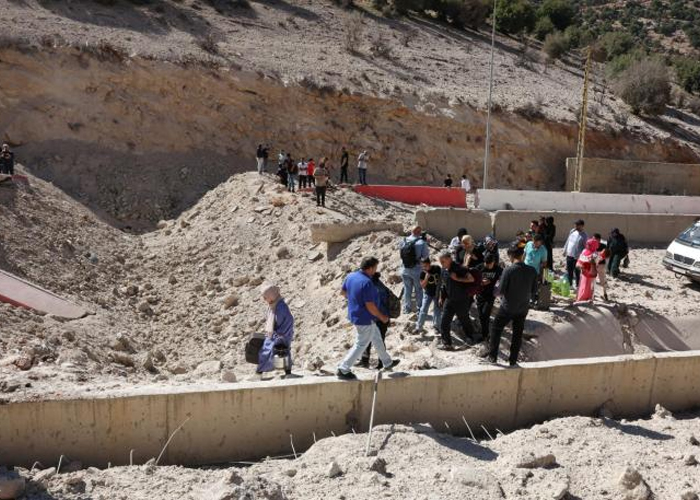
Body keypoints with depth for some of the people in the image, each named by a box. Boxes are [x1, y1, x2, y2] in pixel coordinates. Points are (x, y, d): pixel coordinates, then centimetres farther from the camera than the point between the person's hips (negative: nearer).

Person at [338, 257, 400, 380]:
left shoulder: (350, 276, -3)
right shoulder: (366, 282, -28)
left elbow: (343, 292, 12)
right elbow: (370, 306, -26)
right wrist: (382, 317, -12)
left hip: (355, 315, 10)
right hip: (365, 319, -10)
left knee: (377, 340, 23)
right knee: (360, 345, 4)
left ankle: (387, 363, 39)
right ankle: (343, 370, 10)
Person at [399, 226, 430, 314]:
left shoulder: (403, 241, -3)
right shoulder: (421, 242, -16)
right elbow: (426, 256, -10)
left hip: (405, 269, 3)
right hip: (417, 270, -3)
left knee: (407, 289, 16)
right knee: (418, 290, 11)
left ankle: (407, 309, 23)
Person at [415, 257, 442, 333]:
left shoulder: (437, 268, -15)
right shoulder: (423, 272, -16)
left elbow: (441, 279, 1)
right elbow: (422, 285, -15)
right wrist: (426, 278, -33)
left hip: (437, 293, 1)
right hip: (428, 294, -1)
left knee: (437, 310, 9)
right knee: (423, 310, -4)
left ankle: (436, 325, 26)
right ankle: (418, 327, 5)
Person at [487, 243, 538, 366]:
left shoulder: (509, 270, -20)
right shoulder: (532, 271, -8)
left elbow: (501, 291, -16)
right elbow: (533, 290, 3)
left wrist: (501, 294, 6)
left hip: (507, 307, -4)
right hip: (523, 308, 4)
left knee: (495, 329, 14)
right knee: (518, 334, 16)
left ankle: (493, 357, 15)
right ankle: (513, 360, 24)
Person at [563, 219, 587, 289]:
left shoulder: (584, 236, -13)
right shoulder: (572, 231, 5)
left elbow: (586, 248, -13)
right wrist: (565, 250, 17)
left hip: (577, 257, -6)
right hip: (569, 255, 6)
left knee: (577, 273, 4)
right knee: (569, 272, 16)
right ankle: (569, 285, 30)